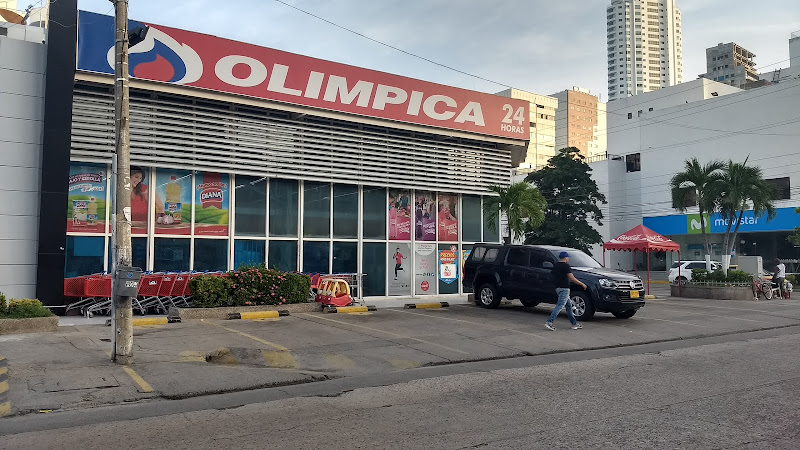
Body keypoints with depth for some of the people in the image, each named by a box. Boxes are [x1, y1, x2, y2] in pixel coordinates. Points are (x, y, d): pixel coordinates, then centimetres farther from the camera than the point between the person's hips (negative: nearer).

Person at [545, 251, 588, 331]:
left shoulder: (555, 266, 13)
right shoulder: (566, 266, -12)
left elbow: (554, 278, 19)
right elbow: (572, 279, -16)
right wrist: (582, 284, -5)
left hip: (558, 288, 9)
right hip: (564, 288, -9)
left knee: (569, 305, 15)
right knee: (560, 306, -11)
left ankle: (574, 324, 19)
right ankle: (549, 322, -18)